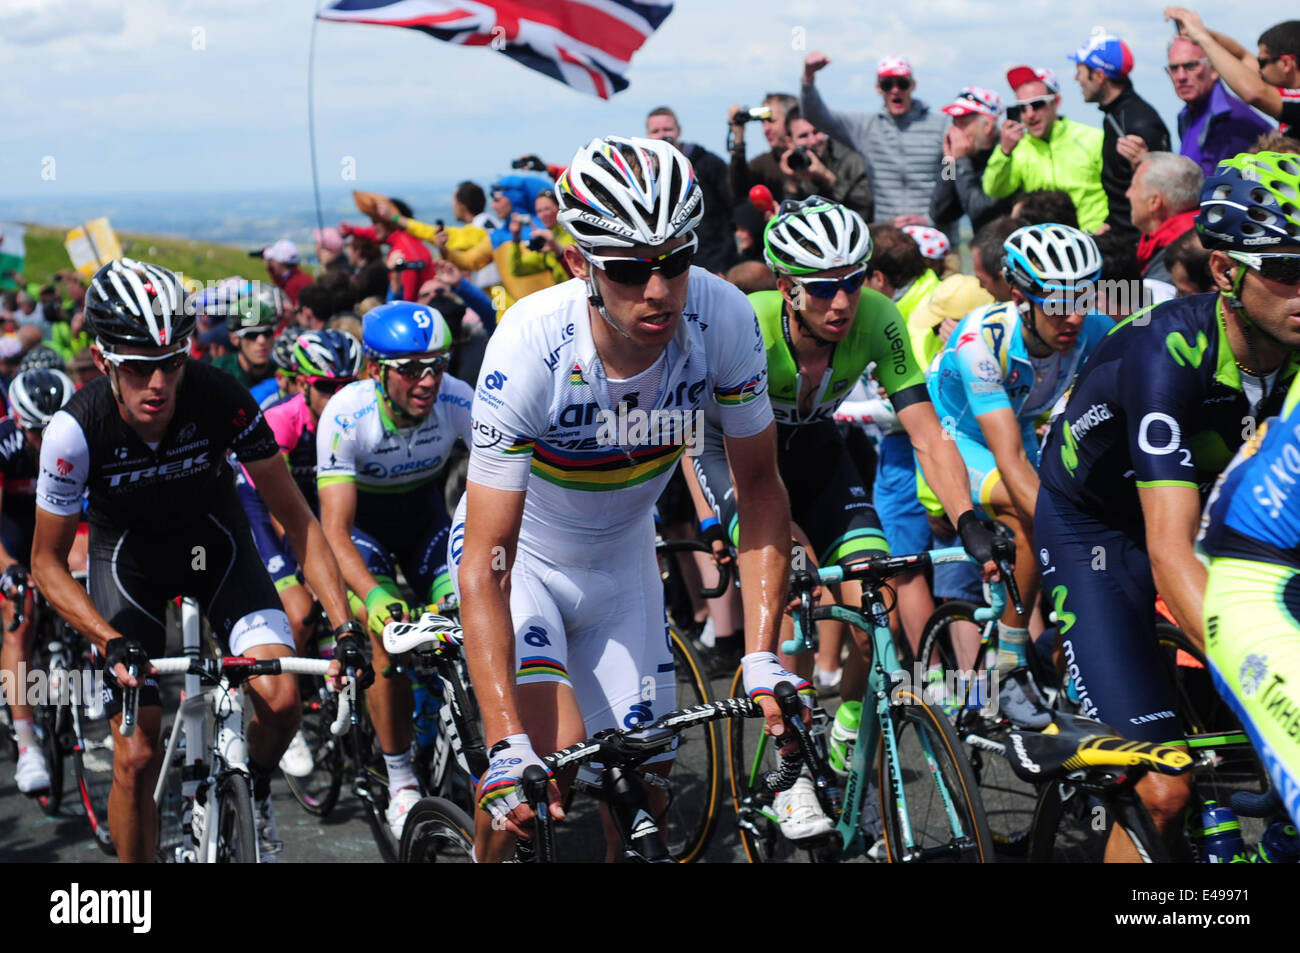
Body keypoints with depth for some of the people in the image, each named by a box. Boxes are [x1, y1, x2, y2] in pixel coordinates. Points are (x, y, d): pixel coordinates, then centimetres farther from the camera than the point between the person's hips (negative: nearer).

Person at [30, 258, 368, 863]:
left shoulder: (221, 400, -30)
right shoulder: (76, 429, -30)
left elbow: (296, 519, -22)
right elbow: (47, 563, -18)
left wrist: (345, 626, -30)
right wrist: (111, 643, -32)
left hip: (213, 540, 1)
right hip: (128, 554, -1)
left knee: (280, 700, -20)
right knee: (136, 757, -9)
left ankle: (253, 792, 14)